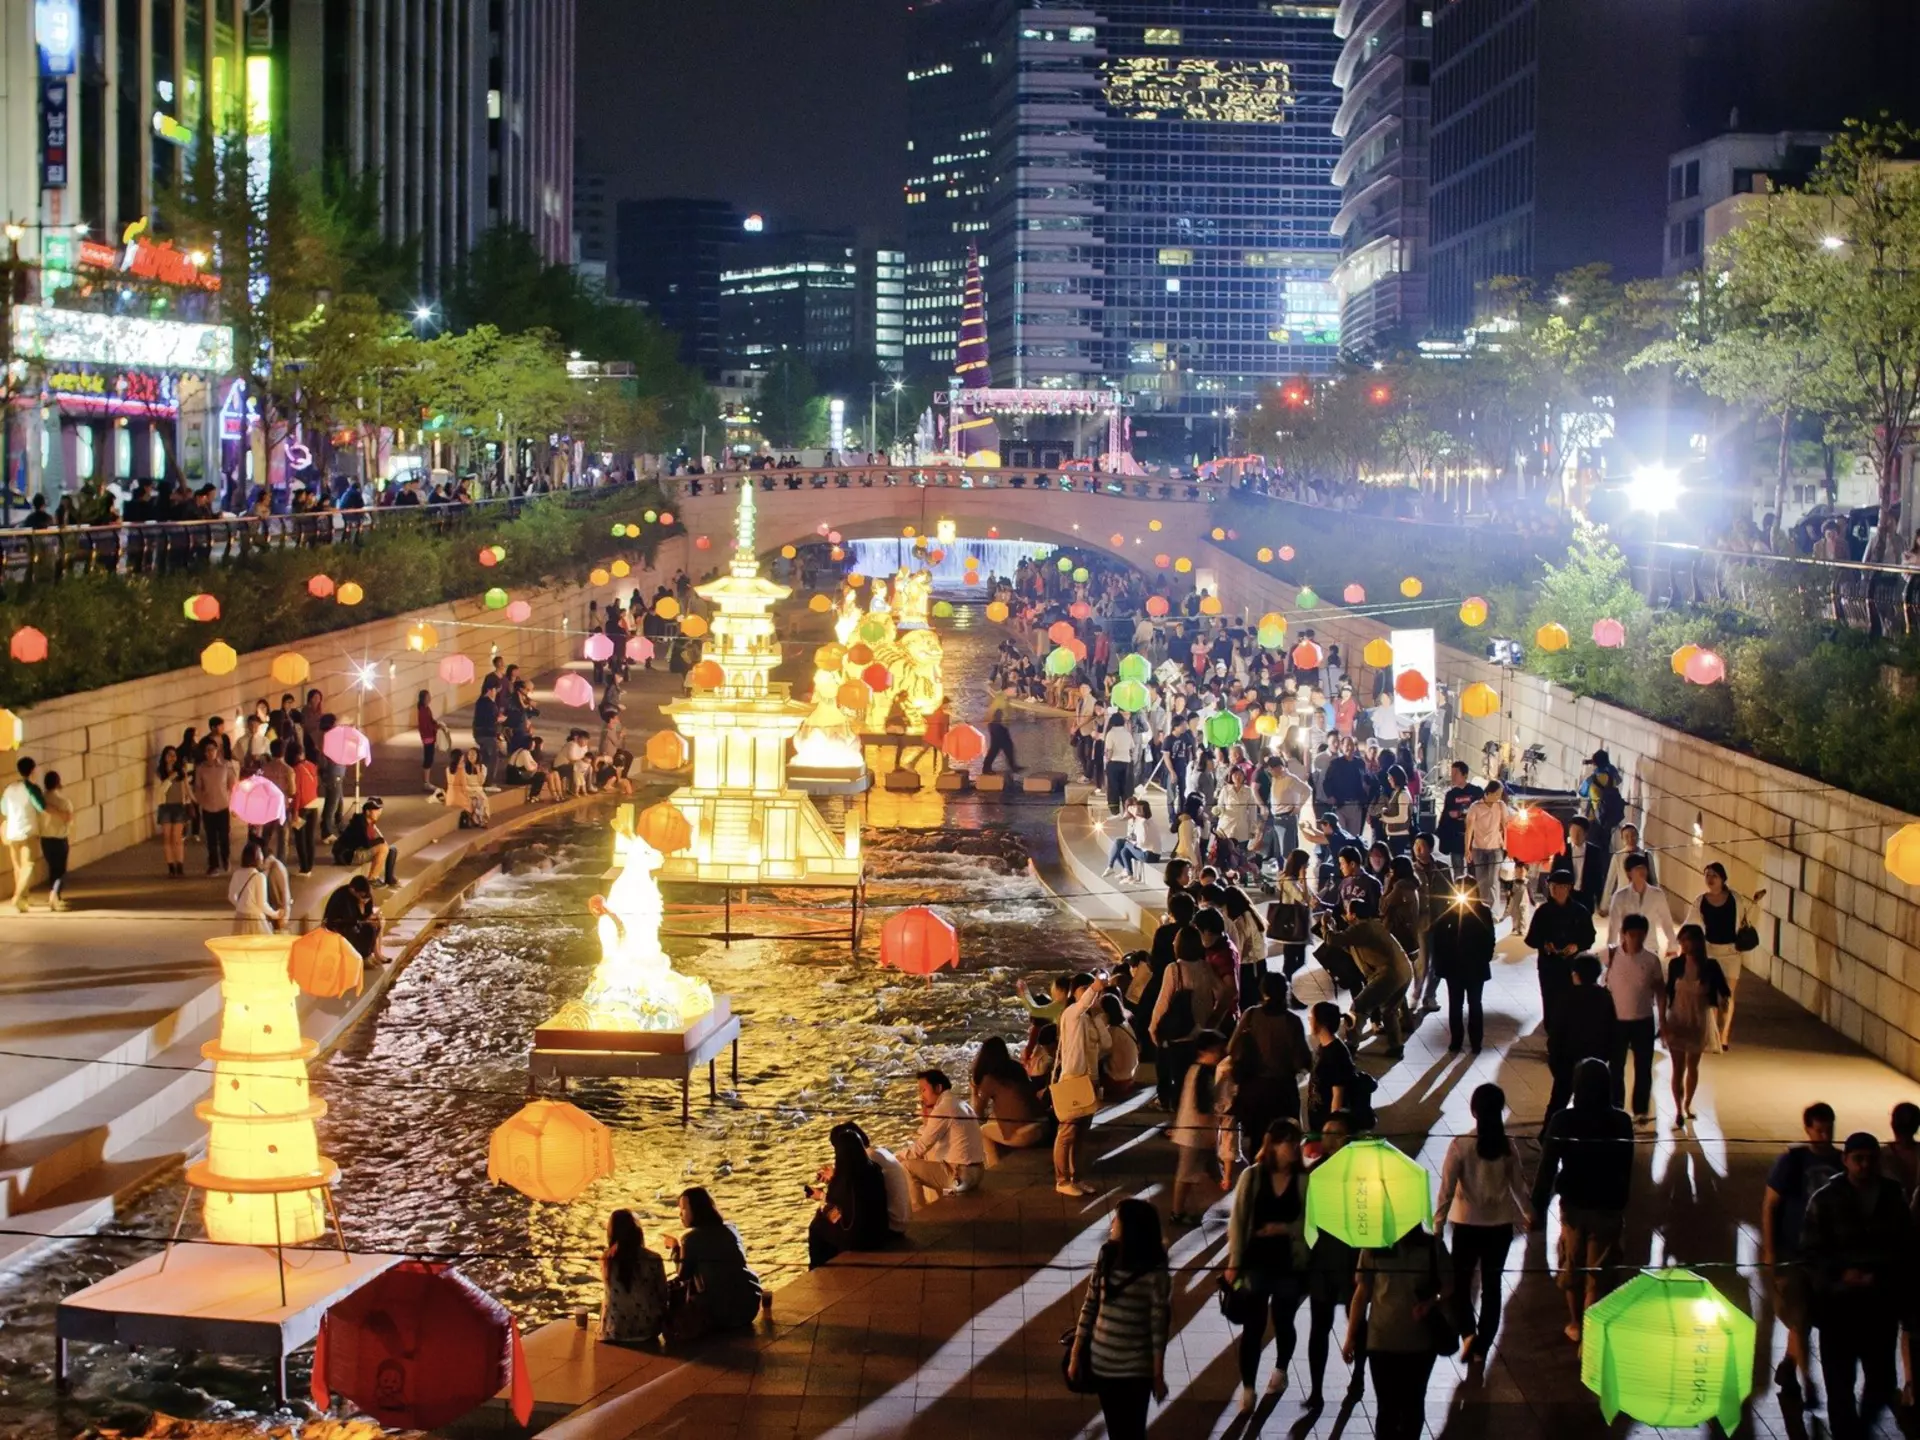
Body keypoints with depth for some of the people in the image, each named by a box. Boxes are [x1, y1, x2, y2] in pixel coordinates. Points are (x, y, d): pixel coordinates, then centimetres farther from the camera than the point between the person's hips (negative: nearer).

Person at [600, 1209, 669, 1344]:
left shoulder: (606, 1260, -6)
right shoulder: (653, 1260, -12)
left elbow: (609, 1291, 9)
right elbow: (662, 1295, -1)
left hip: (612, 1333, 1)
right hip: (646, 1330, -1)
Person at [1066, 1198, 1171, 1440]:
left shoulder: (1154, 1274, -16)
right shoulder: (1106, 1258, -1)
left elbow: (1159, 1327, -12)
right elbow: (1089, 1307, 5)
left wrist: (1158, 1375, -10)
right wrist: (1075, 1355, 6)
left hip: (1135, 1370, -5)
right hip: (1101, 1363, 5)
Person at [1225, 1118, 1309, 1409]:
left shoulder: (1305, 1180, -9)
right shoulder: (1252, 1176, -8)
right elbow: (1237, 1221, -4)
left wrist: (1285, 1229, -20)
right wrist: (1234, 1263, -5)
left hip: (1290, 1264, 1)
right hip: (1256, 1262, -1)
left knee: (1283, 1322, 18)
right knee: (1253, 1326, 1)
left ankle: (1280, 1370, 44)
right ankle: (1247, 1388, 10)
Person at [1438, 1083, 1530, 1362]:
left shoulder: (1460, 1145, -15)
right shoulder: (1508, 1146, -5)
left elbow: (1447, 1189, -13)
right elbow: (1518, 1186, 5)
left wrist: (1438, 1224, -5)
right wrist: (1527, 1215, 22)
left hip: (1467, 1224, -3)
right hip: (1500, 1225, 3)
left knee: (1460, 1281, 14)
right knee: (1491, 1285, 13)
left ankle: (1468, 1333, -5)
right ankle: (1481, 1347, 17)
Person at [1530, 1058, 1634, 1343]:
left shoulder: (1563, 1121, -14)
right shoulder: (1621, 1122, -10)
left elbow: (1547, 1167, -11)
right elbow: (1626, 1171, 0)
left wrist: (1539, 1207, -2)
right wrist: (1621, 1208, 13)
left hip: (1573, 1204, 0)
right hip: (1608, 1207, 0)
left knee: (1572, 1267, 21)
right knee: (1597, 1274, 7)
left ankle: (1576, 1325, 35)